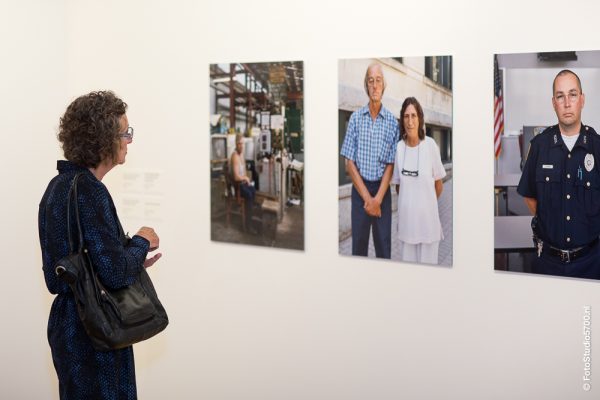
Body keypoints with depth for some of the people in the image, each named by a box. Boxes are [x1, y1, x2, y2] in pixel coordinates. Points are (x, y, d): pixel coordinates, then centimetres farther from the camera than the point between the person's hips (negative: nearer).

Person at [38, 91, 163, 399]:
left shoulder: (61, 185, 10)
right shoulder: (88, 192, -20)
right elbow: (114, 273, -24)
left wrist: (132, 260, 10)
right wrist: (141, 243, -6)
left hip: (68, 322, 10)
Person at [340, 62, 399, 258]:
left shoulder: (392, 121, 0)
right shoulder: (355, 118, 0)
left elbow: (390, 165, -1)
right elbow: (350, 163, -2)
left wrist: (378, 199, -12)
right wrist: (367, 197, -9)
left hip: (382, 190, 0)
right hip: (359, 188, 0)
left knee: (384, 247, 3)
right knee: (358, 245, 5)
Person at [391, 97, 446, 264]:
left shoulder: (430, 145, -9)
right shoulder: (399, 147, -1)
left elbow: (439, 185, 1)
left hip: (427, 218, -2)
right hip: (406, 218, 2)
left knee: (427, 262, 5)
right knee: (407, 262, 9)